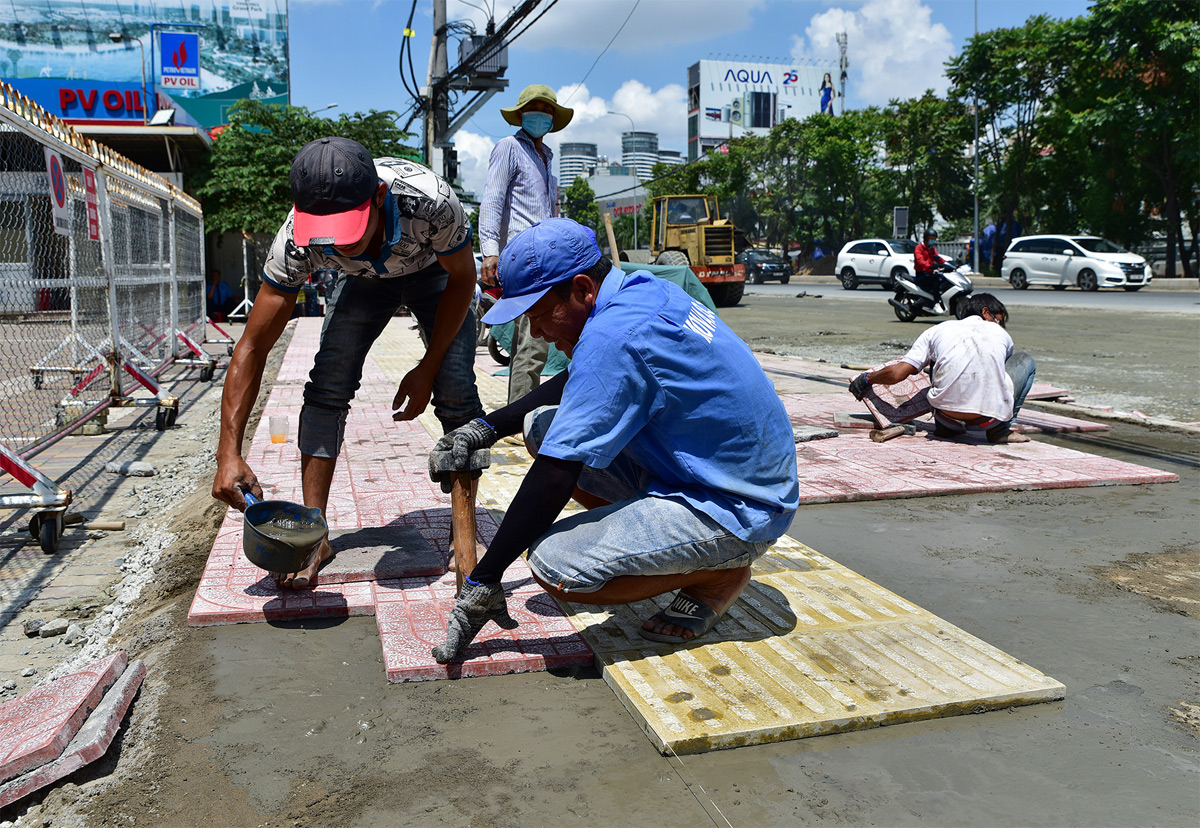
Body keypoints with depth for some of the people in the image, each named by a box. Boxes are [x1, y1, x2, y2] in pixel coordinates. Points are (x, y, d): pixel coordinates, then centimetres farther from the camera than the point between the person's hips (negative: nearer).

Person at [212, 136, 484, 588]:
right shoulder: (296, 241, -35)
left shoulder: (431, 201, -42)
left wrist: (427, 368, -19)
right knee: (327, 385, -14)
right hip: (364, 278, 2)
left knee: (455, 389, -16)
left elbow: (462, 278, -20)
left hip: (434, 268, -1)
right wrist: (229, 453, -35)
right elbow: (252, 347, -28)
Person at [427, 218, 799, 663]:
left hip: (737, 510, -10)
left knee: (554, 563, -24)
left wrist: (482, 583, -18)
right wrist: (488, 427, 14)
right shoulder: (640, 289, 3)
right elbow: (574, 383, 20)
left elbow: (555, 477, -26)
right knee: (542, 425, 6)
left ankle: (721, 572, -4)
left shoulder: (614, 337, -26)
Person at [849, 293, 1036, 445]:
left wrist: (867, 378, 23)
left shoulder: (940, 330, 14)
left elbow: (897, 374, 5)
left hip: (947, 416, 2)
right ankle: (1001, 429, 12)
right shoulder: (1002, 335, 17)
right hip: (991, 419, -1)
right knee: (1025, 360, 25)